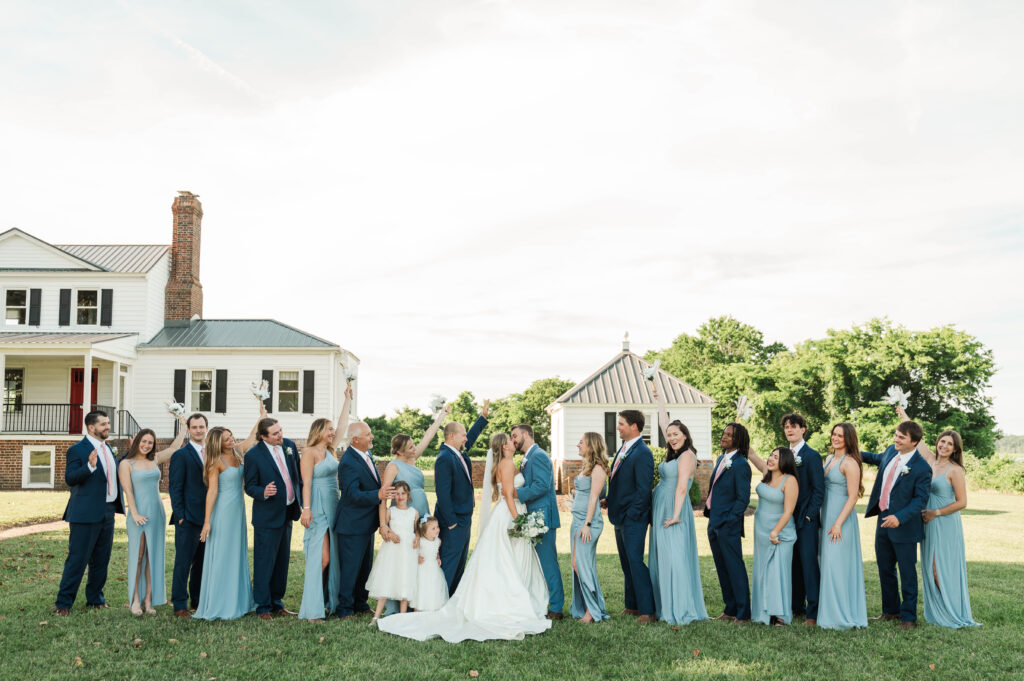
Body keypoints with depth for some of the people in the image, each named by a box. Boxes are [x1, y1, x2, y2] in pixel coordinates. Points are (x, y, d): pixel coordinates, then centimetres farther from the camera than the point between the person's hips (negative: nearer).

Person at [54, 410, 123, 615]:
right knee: (77, 559, -3)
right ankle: (63, 603, 7)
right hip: (86, 513, -7)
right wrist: (90, 467, -32)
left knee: (101, 559, 14)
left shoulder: (107, 448, 14)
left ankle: (95, 599, 25)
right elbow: (70, 478, -17)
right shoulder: (77, 450, -10)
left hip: (107, 511, 7)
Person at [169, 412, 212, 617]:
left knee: (202, 562, 13)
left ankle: (198, 601, 23)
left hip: (208, 518, 6)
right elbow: (175, 488, -7)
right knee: (183, 562, -1)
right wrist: (180, 515, -13)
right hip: (188, 519, -6)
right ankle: (180, 605, 6)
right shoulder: (181, 455, -5)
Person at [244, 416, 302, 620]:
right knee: (264, 562, -1)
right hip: (267, 516, -6)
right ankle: (263, 607, 12)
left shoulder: (289, 445, 1)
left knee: (282, 561, 14)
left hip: (288, 512, 6)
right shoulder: (253, 455, -13)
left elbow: (298, 474, 12)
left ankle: (276, 603, 26)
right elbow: (249, 487, -8)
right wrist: (263, 492, -29)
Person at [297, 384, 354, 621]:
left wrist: (348, 399, 24)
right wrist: (306, 508, -22)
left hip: (333, 508, 8)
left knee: (332, 558, 9)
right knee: (321, 558, -11)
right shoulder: (309, 452, -7)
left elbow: (343, 425, 21)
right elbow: (306, 483, -14)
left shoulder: (330, 450, 14)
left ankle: (328, 601, 16)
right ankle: (312, 609, -7)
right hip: (318, 508, -8)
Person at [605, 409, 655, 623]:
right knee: (626, 563, 15)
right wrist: (611, 503, 11)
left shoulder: (643, 453, -16)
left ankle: (647, 610, -1)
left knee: (635, 562, -8)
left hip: (634, 518, -10)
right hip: (621, 517, 10)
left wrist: (632, 514, -18)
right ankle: (633, 605, 24)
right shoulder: (623, 449, 13)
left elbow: (644, 489, -19)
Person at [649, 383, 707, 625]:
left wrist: (675, 515, -22)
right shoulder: (674, 452, 13)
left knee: (675, 559, -8)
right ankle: (665, 608, 18)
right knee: (662, 559, 11)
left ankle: (681, 612, -3)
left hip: (673, 512, -9)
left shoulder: (687, 455, -11)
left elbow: (681, 488, -18)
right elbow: (663, 423, 23)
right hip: (660, 512, 9)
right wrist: (659, 397, 28)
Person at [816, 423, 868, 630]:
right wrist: (823, 520, 13)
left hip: (841, 518, -9)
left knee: (837, 564, -6)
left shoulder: (850, 463, -13)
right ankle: (830, 612, 20)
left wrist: (838, 524, -20)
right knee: (828, 563, 12)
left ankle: (841, 616, 2)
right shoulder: (829, 459, 12)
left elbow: (853, 497, -17)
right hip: (826, 516, 9)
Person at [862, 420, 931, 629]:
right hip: (883, 520, 7)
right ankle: (890, 610, 32)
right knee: (885, 569, 17)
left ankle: (908, 616, 17)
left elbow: (921, 499, -20)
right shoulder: (891, 452, 3)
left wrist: (899, 518, -30)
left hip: (903, 526, -7)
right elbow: (878, 458, 27)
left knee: (907, 573, 5)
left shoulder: (921, 468, -19)